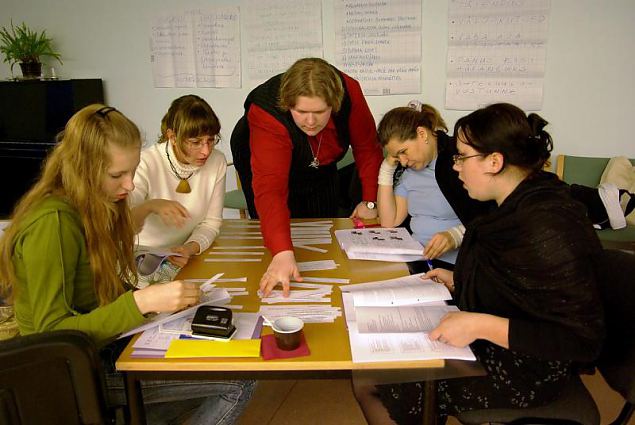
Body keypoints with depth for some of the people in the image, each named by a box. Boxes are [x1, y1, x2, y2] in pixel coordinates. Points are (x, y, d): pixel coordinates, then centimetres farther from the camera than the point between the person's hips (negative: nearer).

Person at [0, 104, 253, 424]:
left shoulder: (91, 208, 3)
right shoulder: (53, 223, -24)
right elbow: (52, 332, -24)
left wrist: (152, 294, -7)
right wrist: (141, 302, -32)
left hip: (106, 343, 8)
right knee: (238, 381, -12)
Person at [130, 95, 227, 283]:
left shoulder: (217, 162, -7)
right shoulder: (147, 163, -17)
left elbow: (211, 222, 0)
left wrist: (191, 248, -19)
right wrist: (150, 206, -41)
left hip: (185, 258, 3)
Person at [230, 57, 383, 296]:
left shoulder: (349, 91, -33)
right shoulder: (267, 115, -42)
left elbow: (366, 146, -18)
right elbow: (270, 188, -50)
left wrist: (370, 200, -15)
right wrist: (282, 253, -60)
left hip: (318, 166, 4)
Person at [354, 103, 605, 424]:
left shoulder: (548, 229, -29)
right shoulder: (517, 206, 0)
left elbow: (583, 340, -27)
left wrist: (480, 325, -31)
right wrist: (459, 282, 5)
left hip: (518, 374, -8)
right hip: (487, 347, 9)